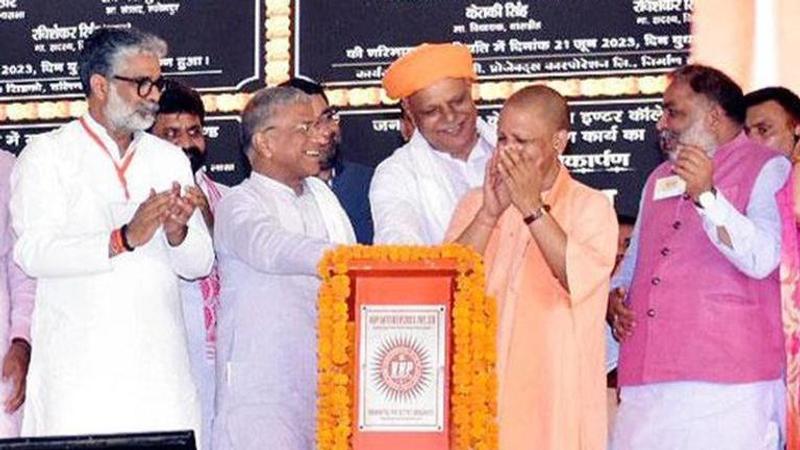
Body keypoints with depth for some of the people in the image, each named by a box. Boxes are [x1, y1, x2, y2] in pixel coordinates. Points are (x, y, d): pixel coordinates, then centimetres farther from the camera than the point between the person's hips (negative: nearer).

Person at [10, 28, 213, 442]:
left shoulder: (170, 159, 18)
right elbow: (32, 252, -12)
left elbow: (200, 264, 13)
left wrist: (177, 233, -10)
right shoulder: (47, 155, 3)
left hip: (160, 363, 4)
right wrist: (124, 238, -22)